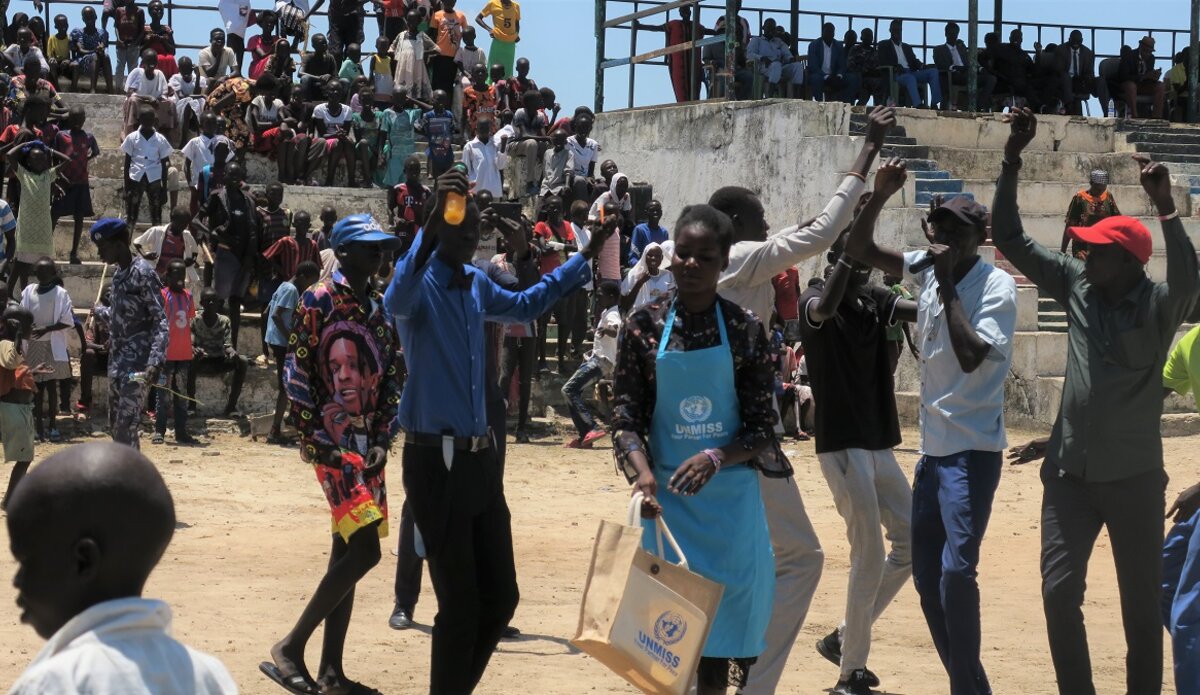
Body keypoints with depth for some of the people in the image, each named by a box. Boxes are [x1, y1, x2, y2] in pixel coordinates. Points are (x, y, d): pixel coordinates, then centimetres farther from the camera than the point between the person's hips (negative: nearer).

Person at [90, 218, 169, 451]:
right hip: (117, 359, 10)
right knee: (115, 423, 14)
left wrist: (155, 362, -28)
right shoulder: (118, 274, 14)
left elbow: (160, 321, -19)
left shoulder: (143, 273, -13)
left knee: (127, 424, -16)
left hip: (137, 361, -10)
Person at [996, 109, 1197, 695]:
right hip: (1069, 473, 4)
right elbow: (1010, 239, 3)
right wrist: (1011, 162, -6)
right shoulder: (1076, 286, 1)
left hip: (1133, 478, -4)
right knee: (1059, 592, 2)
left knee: (1142, 606, 6)